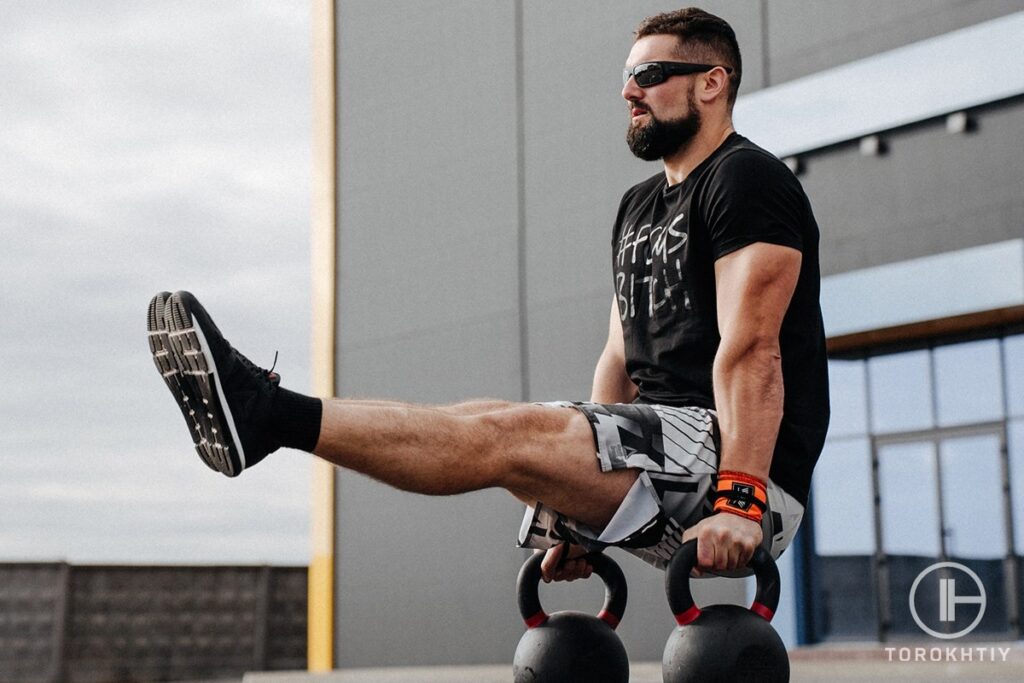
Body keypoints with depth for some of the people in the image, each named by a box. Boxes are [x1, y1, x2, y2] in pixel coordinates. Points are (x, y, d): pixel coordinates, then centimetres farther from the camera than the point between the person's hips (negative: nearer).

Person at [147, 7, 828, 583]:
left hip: (744, 469, -9)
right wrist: (581, 507, 12)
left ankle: (266, 412, -30)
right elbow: (623, 358, 19)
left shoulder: (748, 181, -6)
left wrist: (741, 501, -28)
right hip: (668, 446, 9)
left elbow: (751, 349, -19)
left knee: (509, 434, -24)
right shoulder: (640, 206, 23)